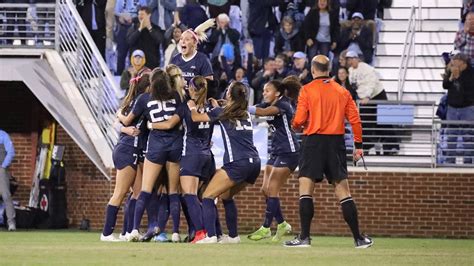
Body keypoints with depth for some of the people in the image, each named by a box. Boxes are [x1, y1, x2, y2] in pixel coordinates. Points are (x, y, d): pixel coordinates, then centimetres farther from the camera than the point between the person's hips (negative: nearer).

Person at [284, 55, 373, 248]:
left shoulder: (307, 90, -3)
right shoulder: (342, 91, 9)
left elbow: (299, 121, -8)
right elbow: (355, 119, 5)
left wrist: (296, 126, 15)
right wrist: (358, 145, 10)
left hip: (314, 141, -4)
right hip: (336, 143, 4)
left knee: (305, 189, -1)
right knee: (343, 191, 7)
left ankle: (304, 237, -9)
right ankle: (358, 238, 6)